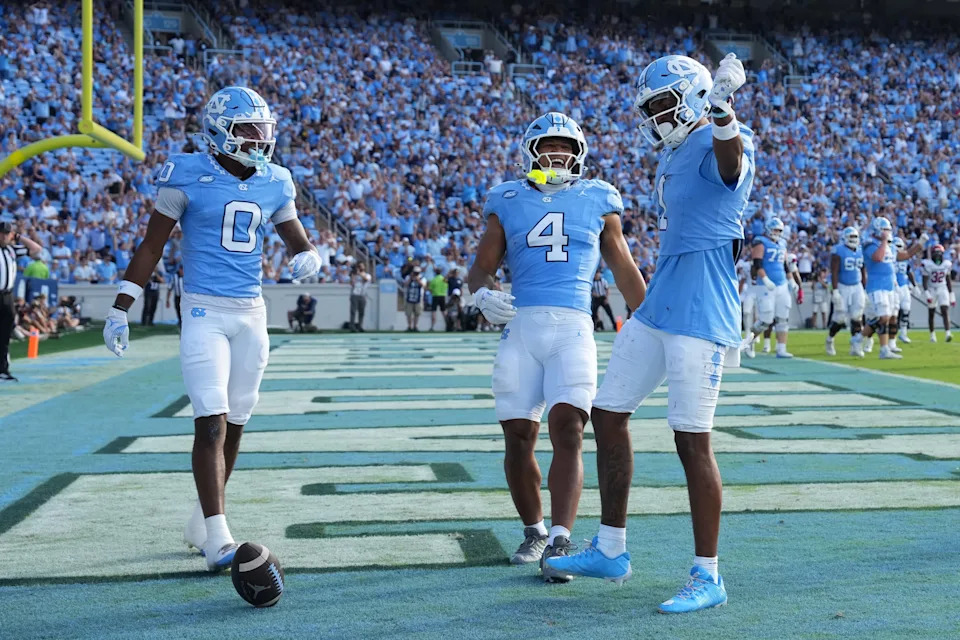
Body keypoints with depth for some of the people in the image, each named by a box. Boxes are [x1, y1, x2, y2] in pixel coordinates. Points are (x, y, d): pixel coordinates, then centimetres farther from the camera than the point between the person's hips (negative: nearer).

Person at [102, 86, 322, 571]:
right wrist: (120, 308, -2)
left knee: (233, 423, 11)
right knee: (211, 421, -14)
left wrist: (308, 256, -8)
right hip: (204, 312, -5)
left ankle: (202, 521, 28)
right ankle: (218, 540, -14)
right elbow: (151, 245, 0)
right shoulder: (188, 175, -5)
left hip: (251, 314, 5)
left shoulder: (274, 183, 7)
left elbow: (297, 238, 17)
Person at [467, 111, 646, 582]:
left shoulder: (598, 201, 13)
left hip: (573, 328, -1)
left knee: (568, 431, -16)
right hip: (521, 327, 1)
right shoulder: (508, 202, 13)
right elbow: (481, 266, 13)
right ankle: (533, 531, 22)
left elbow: (624, 269, 19)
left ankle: (560, 542, -17)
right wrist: (483, 294, -11)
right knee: (518, 439, 2)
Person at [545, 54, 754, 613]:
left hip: (699, 316, -10)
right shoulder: (672, 158, 17)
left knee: (693, 440, -7)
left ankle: (708, 577, 6)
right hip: (657, 310, 10)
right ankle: (611, 551, 25)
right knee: (609, 414, 13)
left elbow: (731, 163, -40)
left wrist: (723, 111, -61)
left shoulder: (718, 147, -12)